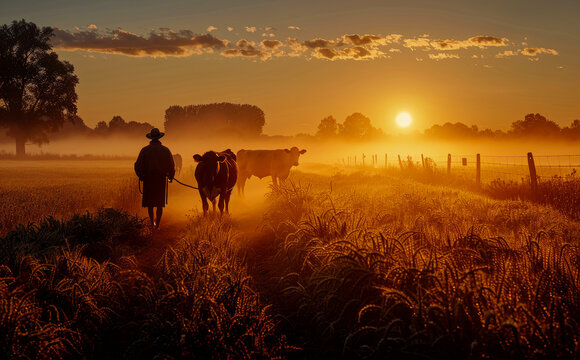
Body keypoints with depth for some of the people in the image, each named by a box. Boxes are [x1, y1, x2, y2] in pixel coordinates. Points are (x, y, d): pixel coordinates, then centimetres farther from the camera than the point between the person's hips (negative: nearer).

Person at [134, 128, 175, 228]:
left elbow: (138, 165, -3)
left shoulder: (145, 150, -2)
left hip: (148, 179, 0)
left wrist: (141, 176, 14)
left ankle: (152, 221, 11)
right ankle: (157, 225, 3)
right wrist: (170, 177, 18)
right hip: (161, 179, 0)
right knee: (160, 203, 5)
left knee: (149, 202, 14)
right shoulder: (165, 150, 0)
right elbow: (171, 166, 2)